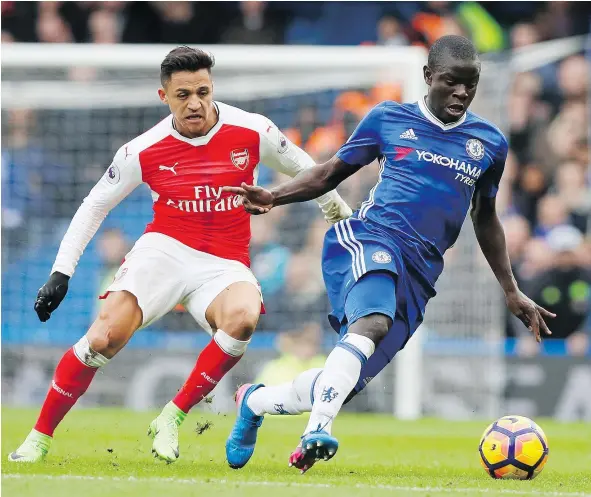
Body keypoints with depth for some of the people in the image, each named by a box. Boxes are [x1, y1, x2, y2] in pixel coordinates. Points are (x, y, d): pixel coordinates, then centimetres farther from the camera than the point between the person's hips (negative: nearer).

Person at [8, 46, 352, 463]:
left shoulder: (252, 132, -5)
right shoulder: (144, 151, -4)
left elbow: (304, 171, 14)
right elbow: (95, 206, 7)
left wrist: (344, 220, 21)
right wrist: (61, 273, 2)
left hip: (224, 266, 0)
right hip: (163, 251, 0)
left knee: (242, 318, -34)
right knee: (104, 337, -22)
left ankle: (172, 419, -18)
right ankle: (39, 437, -4)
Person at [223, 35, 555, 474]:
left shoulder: (490, 143, 15)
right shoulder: (388, 118, 8)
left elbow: (486, 217, 27)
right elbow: (333, 172, 15)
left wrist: (512, 292, 24)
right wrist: (274, 197, -1)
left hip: (419, 273, 4)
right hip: (368, 238, -4)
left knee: (347, 384, -2)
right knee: (374, 320, -38)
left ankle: (256, 401, 25)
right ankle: (319, 430, -45)